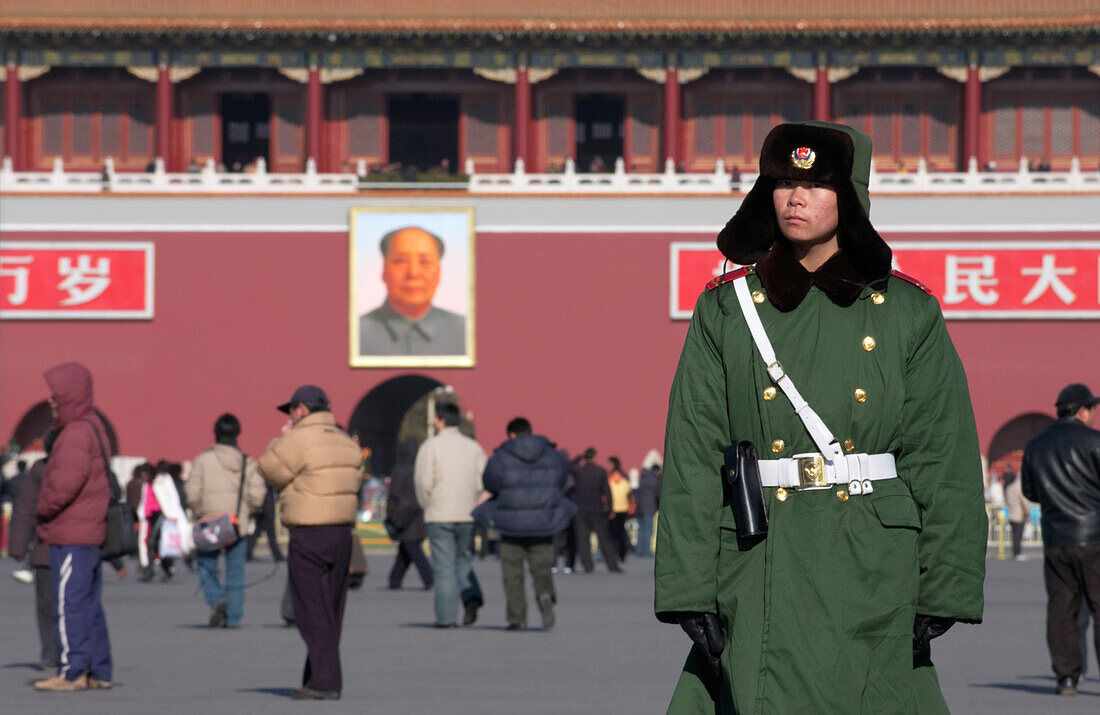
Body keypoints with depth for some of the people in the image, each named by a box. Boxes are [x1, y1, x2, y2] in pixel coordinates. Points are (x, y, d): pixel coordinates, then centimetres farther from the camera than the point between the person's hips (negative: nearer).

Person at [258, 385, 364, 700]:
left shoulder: (298, 440, -11)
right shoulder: (347, 443, 13)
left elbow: (270, 470, -2)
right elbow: (354, 482, 15)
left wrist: (281, 438, 9)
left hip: (309, 536, -8)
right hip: (342, 533, 8)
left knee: (313, 612, -6)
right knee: (330, 613, 11)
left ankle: (324, 681, -11)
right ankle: (317, 678, 15)